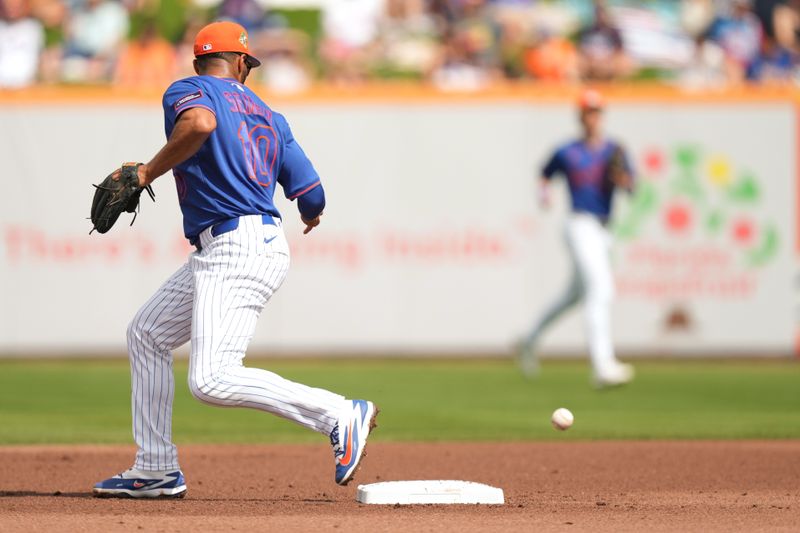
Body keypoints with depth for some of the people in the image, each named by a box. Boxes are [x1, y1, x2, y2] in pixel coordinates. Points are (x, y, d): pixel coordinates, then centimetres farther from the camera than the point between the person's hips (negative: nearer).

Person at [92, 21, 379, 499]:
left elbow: (200, 122, -27)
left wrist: (147, 173, -15)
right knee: (147, 335, 21)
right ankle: (156, 472, 23)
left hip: (236, 252, -9)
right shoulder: (270, 117, 18)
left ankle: (340, 415, -20)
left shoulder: (186, 91, -1)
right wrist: (311, 217, 36)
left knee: (212, 381, -19)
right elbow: (312, 197, 12)